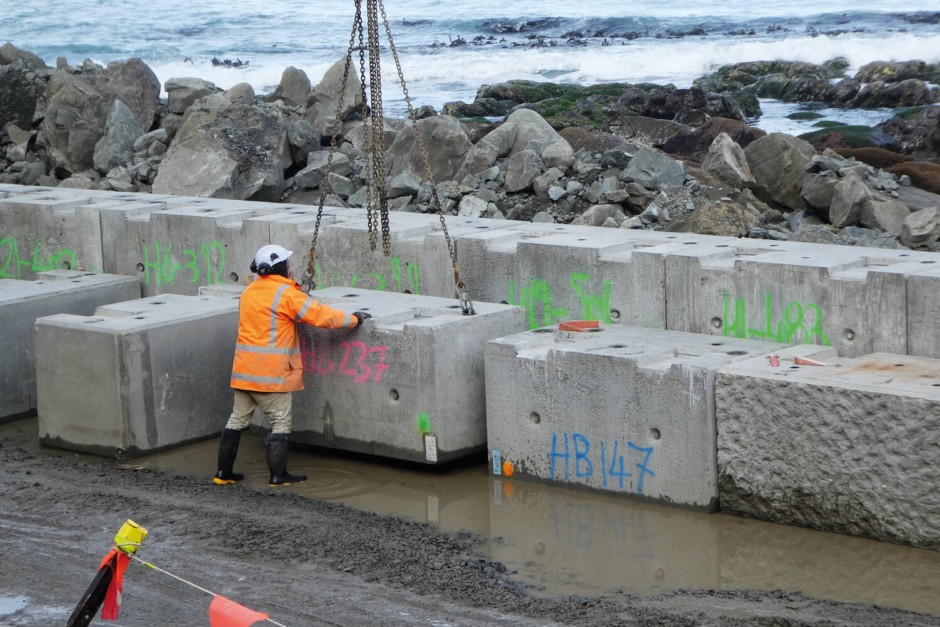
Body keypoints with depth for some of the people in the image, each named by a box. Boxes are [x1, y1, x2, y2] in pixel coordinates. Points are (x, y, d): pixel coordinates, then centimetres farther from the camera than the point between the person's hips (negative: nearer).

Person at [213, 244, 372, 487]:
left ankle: (224, 472, 17)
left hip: (244, 370, 7)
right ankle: (278, 475, 4)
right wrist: (354, 319, -1)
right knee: (280, 421, 3)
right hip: (271, 373, -7)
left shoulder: (249, 292, 12)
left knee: (238, 419, 13)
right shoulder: (285, 293, -12)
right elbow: (322, 316, -12)